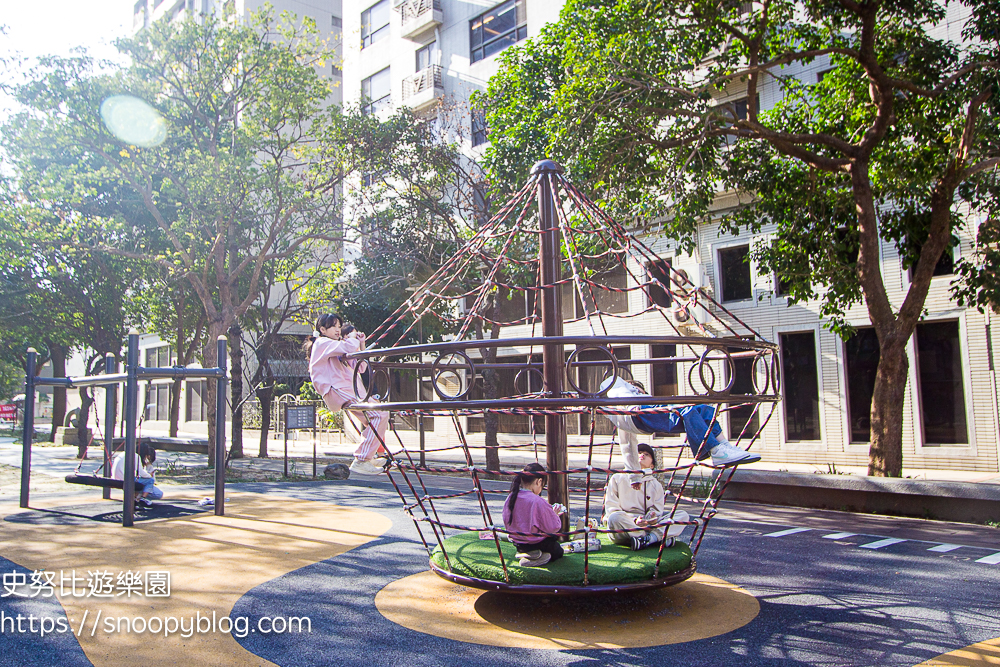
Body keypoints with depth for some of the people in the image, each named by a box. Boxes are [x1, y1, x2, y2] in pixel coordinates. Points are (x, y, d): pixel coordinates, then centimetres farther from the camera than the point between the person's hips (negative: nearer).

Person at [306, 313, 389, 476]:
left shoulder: (336, 346, 29)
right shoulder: (322, 343, -2)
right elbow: (347, 347, -22)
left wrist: (361, 345, 15)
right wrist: (353, 338, 1)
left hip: (349, 389, 10)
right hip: (337, 391, -10)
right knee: (379, 415, -22)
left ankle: (378, 454, 23)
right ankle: (360, 461, -22)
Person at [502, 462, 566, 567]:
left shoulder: (510, 498, -8)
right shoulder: (537, 501, -28)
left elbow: (507, 523, 8)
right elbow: (553, 527, -19)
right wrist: (554, 515, 2)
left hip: (517, 542, 7)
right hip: (536, 542, -7)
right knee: (558, 552, 21)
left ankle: (523, 553, 9)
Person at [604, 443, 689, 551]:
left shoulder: (656, 485, 18)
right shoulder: (618, 479, 9)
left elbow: (657, 510, 9)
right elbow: (611, 509, 0)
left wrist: (653, 517, -18)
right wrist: (634, 520, -16)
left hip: (647, 526, 3)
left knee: (683, 515, -11)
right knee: (614, 518, -38)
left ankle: (651, 537, -35)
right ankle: (662, 538, -32)